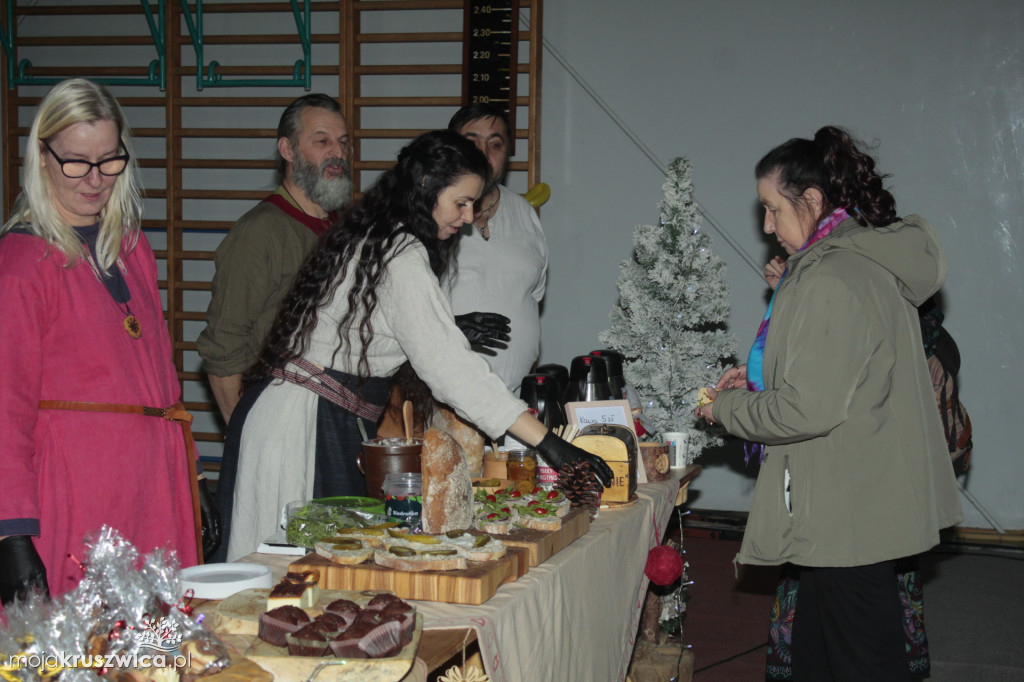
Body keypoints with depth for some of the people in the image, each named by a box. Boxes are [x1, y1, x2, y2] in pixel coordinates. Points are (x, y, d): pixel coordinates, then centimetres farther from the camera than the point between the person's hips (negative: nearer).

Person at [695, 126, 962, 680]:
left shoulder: (832, 280, -21)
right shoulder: (874, 261, 11)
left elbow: (809, 410, -23)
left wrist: (728, 408, -7)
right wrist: (759, 379, 15)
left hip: (849, 515, -11)